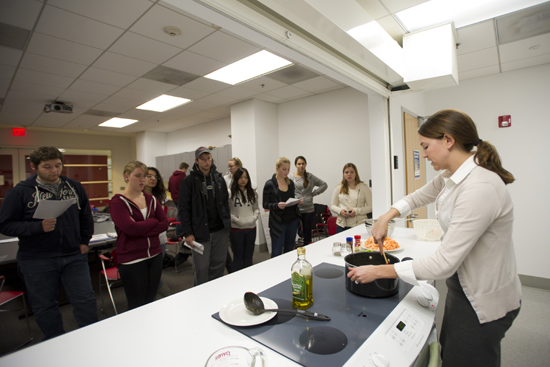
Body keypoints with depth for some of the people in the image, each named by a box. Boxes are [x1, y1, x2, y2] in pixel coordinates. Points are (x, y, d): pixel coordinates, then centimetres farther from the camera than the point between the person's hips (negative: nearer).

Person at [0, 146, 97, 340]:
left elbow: (86, 217, 15)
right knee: (45, 307, 12)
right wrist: (39, 227, -20)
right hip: (37, 260, -2)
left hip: (74, 256, 2)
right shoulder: (20, 192, -5)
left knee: (86, 300, 7)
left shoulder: (75, 187, 5)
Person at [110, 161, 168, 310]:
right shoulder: (118, 201, -8)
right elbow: (130, 228, -21)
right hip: (132, 260, -5)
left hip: (155, 256, 5)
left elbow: (164, 223, -1)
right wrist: (153, 221, -7)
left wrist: (141, 230, -14)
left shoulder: (151, 199, 8)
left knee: (150, 302, 16)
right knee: (137, 307, 8)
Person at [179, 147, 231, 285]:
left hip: (220, 232, 4)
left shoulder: (219, 178, 8)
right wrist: (188, 233, -11)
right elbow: (184, 209, -6)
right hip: (200, 232, -4)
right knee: (202, 269, 3)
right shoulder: (189, 181, -5)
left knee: (218, 266, 13)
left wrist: (227, 224, 9)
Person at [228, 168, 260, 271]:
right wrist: (237, 220, -16)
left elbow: (256, 208, 11)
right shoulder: (230, 193, -9)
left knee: (248, 256, 15)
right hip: (236, 229, -4)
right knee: (238, 256, 8)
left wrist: (253, 218, -6)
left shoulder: (252, 192, 8)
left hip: (251, 228, 4)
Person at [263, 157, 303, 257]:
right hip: (278, 222, -5)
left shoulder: (291, 183, 8)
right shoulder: (270, 184, -8)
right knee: (276, 253, 0)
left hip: (292, 220, 5)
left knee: (289, 250, 14)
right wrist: (277, 205, -25)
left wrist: (298, 201, -3)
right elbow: (265, 205, -7)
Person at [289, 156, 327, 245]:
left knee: (307, 235, 8)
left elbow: (324, 185, 12)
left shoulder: (310, 176, 7)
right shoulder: (290, 177, 2)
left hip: (308, 210, 2)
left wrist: (313, 193, 3)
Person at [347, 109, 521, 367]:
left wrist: (378, 271, -25)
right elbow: (418, 196, 17)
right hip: (463, 286, 8)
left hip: (484, 302, -8)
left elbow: (443, 264, -31)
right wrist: (386, 218, 1)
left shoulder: (479, 188, -32)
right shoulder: (451, 177, -2)